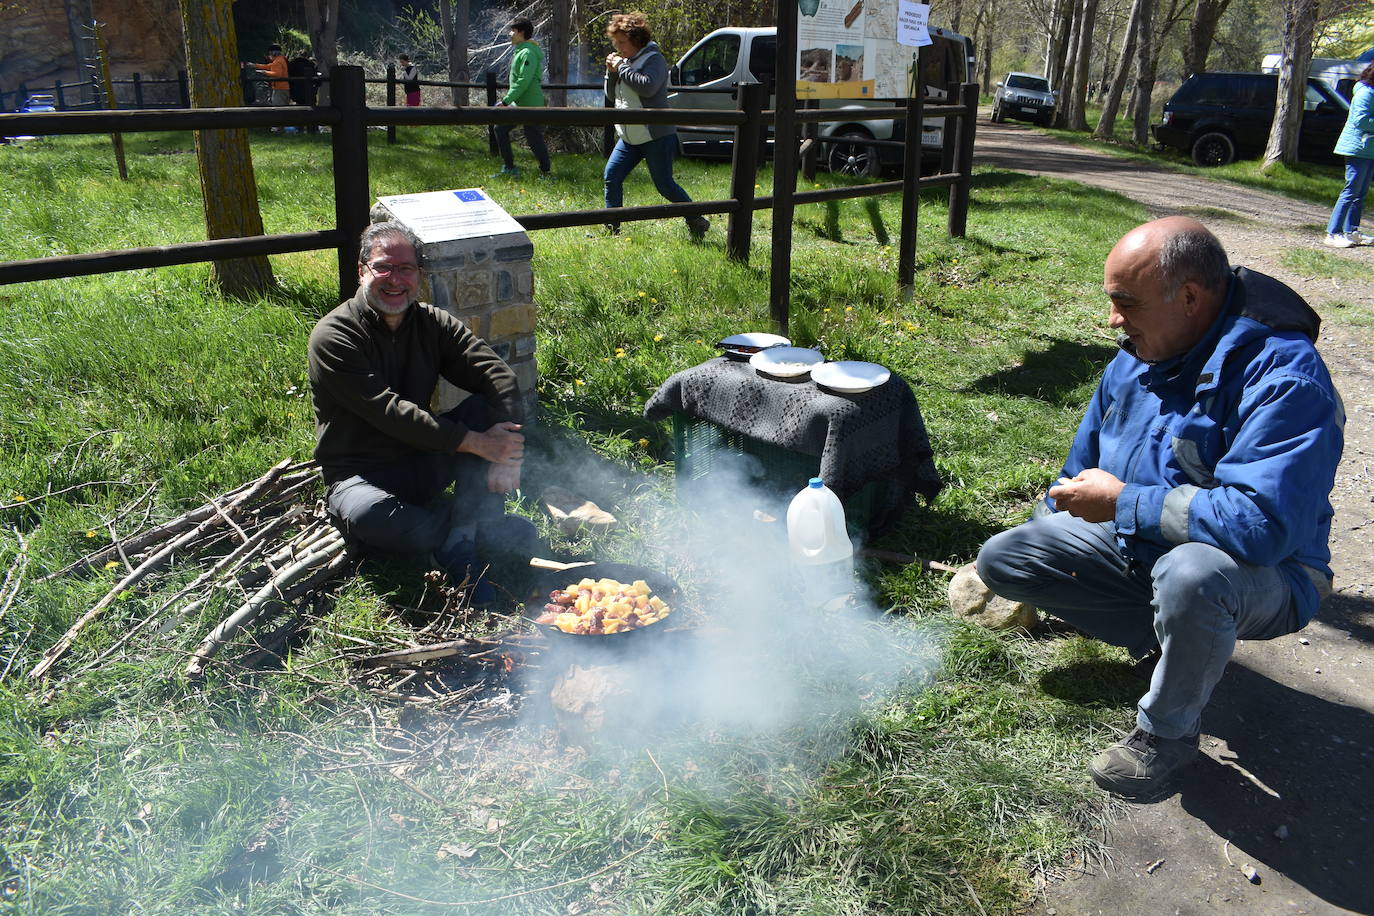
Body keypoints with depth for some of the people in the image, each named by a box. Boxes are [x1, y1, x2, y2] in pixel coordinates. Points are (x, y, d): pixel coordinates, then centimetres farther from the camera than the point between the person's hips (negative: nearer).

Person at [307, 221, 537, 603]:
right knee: (367, 518, -39)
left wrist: (506, 450, -30)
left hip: (424, 463, 4)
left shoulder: (432, 323, 1)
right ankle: (482, 529, -12)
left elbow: (498, 376, -12)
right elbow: (389, 412, -25)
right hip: (359, 474, -4)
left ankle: (459, 543, -24)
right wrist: (476, 443, -30)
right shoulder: (334, 336, -14)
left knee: (486, 408, -18)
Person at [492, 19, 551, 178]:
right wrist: (507, 97, 19)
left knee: (534, 138, -5)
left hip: (530, 105, -10)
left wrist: (506, 101, -23)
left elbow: (523, 81, -23)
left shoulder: (528, 53, -16)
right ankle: (509, 168, 13)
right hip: (518, 104, 10)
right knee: (501, 128, 9)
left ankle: (546, 172, 7)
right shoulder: (521, 50, 15)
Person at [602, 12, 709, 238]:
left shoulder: (654, 59, -10)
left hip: (656, 137, -8)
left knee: (665, 184, -5)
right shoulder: (626, 61, 14)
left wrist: (622, 68, -19)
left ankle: (697, 222, 12)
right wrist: (611, 72, 0)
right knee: (611, 176, -1)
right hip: (629, 137, 8)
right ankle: (612, 226, 8)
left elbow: (648, 87, -28)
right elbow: (611, 95, 17)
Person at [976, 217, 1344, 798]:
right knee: (1000, 558, 0)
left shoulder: (1284, 376, -27)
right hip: (1131, 543, 7)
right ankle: (1163, 639, 8)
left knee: (1188, 574, -41)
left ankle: (1167, 734, -12)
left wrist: (1122, 502, -27)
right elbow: (1083, 467, 14)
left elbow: (1262, 522, -38)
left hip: (1261, 572, -7)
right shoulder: (1137, 357, -1)